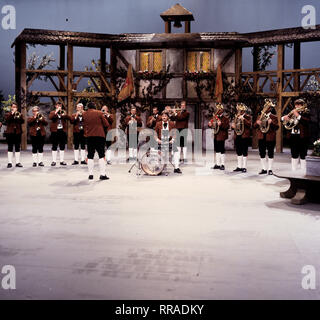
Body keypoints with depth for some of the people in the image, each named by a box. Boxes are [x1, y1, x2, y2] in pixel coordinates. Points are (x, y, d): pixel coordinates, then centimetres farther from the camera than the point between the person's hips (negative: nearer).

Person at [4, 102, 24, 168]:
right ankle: (9, 162, 3)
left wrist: (19, 115, -19)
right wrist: (12, 113, -18)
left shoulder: (19, 114, 13)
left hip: (18, 132, 2)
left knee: (17, 148, 2)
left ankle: (17, 162, 5)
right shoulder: (7, 114, 8)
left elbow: (22, 121, -4)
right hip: (10, 132, -2)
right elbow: (7, 119, -13)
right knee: (10, 147, 0)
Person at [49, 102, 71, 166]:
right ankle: (54, 161, 6)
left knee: (62, 146, 6)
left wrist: (65, 115, -21)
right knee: (54, 146, 1)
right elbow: (50, 117, -15)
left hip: (62, 131, 2)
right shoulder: (53, 112, 5)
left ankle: (62, 161, 12)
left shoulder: (63, 112, 11)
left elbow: (69, 119, -3)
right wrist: (56, 112, -22)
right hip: (55, 131, -2)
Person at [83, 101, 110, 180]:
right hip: (99, 135, -2)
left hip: (89, 136, 3)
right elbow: (106, 124, -2)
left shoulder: (84, 114, 5)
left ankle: (90, 174, 8)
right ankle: (102, 174, -5)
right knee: (101, 155, 0)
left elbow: (84, 125, 10)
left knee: (90, 156, 9)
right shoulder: (99, 113, -3)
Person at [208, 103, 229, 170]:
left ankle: (222, 165, 3)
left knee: (222, 150, -3)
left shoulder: (225, 118, -7)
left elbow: (227, 127, -17)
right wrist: (210, 124, 1)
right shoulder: (215, 117, 13)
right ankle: (217, 164, 21)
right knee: (217, 150, 13)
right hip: (216, 136, 7)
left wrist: (221, 124, -30)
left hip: (221, 137, -7)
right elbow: (212, 126, 23)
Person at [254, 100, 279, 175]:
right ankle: (263, 169, 15)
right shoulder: (260, 116, 15)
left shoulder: (274, 117, 3)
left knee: (270, 154, 0)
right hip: (261, 137, 4)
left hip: (270, 138, -4)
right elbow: (254, 126, 10)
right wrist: (257, 123, -11)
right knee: (262, 154, 6)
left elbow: (277, 127, -7)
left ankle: (270, 169, 6)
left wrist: (271, 123, -23)